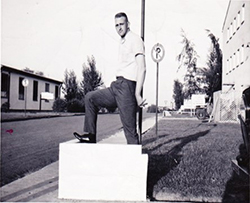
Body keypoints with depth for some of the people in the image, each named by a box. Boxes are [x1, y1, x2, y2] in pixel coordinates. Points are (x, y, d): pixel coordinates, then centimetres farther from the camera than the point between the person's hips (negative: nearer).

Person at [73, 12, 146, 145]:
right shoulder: (122, 43, 22)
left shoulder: (135, 40, -5)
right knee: (90, 98, 11)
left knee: (130, 129, -8)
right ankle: (90, 135, 10)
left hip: (127, 86, -9)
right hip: (117, 85, 9)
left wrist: (137, 94, -22)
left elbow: (142, 69, -15)